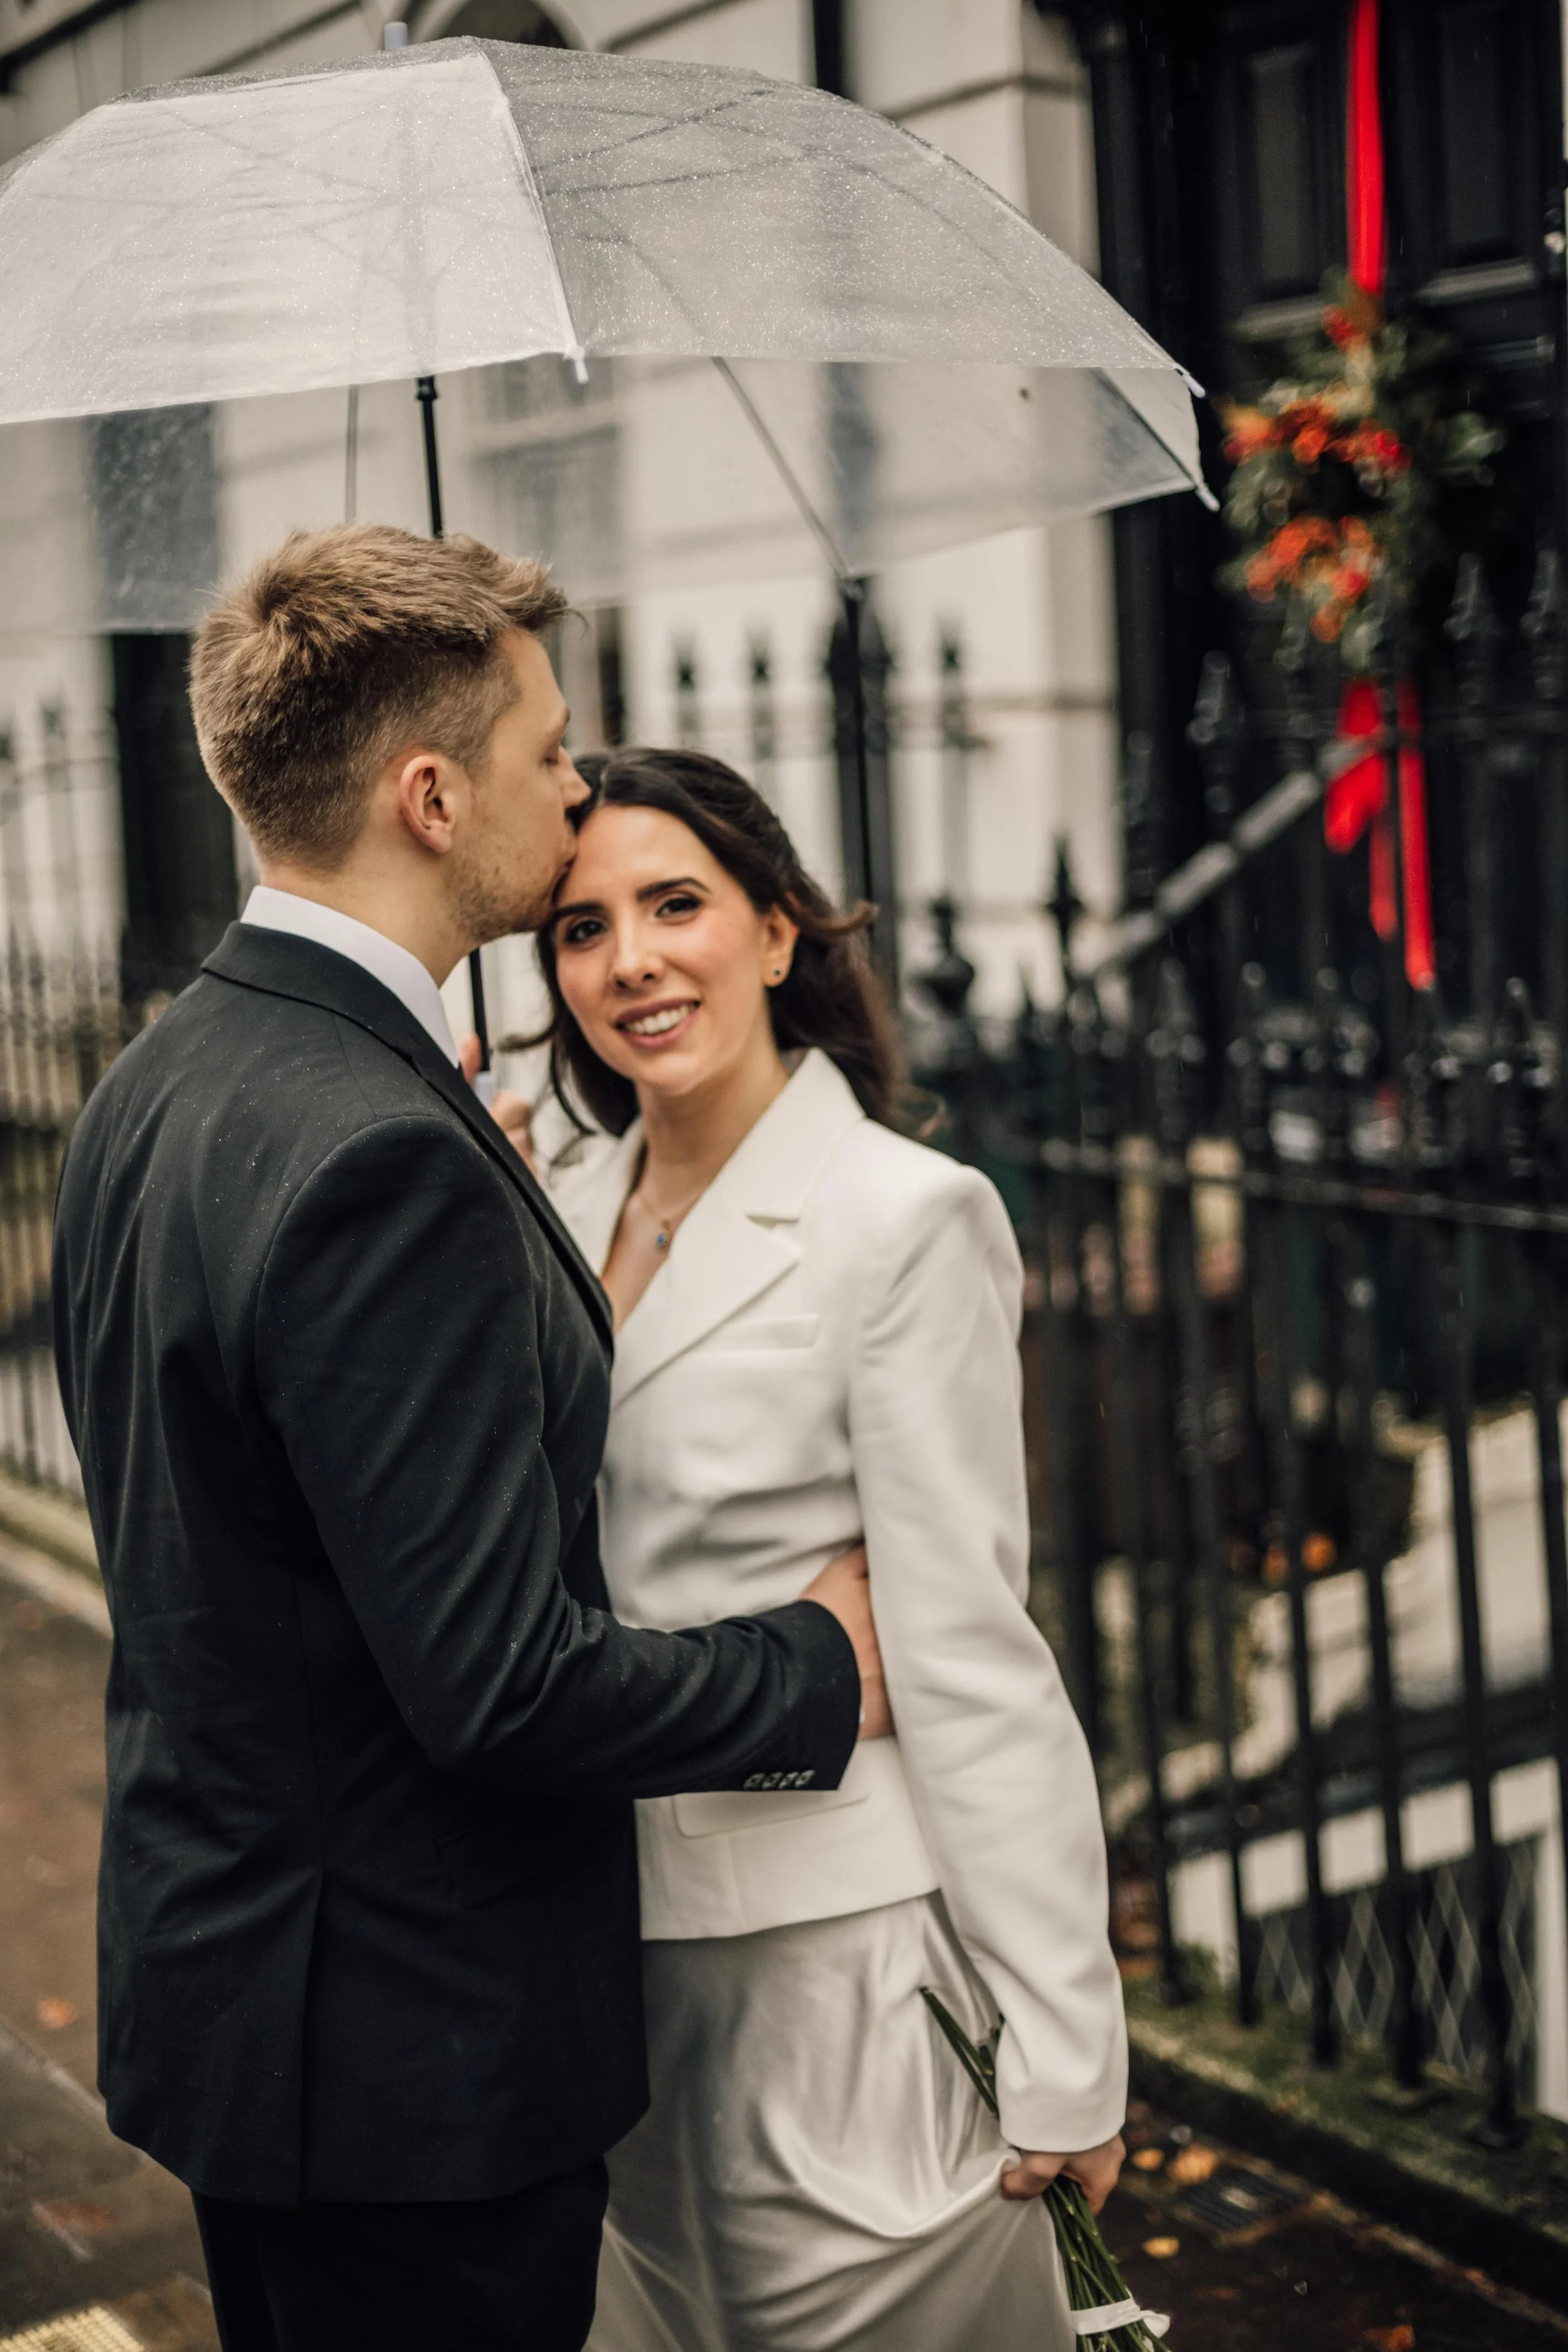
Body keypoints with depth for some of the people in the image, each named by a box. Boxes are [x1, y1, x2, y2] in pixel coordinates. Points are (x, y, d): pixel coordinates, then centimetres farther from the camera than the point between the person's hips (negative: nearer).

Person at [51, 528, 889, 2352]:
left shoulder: (154, 1087, 4)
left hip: (219, 1971, 9)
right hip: (406, 2048, -9)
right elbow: (505, 1686, -27)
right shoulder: (379, 1161, -27)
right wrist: (818, 1667, -12)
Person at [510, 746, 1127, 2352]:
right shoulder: (564, 1208, 6)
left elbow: (969, 1649, -15)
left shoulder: (906, 1219, -14)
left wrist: (1061, 2053, -14)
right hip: (613, 1939, 7)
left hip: (831, 1957, -6)